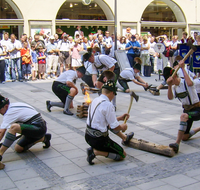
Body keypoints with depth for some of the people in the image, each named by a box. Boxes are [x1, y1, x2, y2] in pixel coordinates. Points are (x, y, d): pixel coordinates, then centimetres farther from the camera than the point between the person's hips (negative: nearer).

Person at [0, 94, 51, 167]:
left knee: (13, 127, -31)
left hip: (39, 128, -10)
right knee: (18, 149, 11)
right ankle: (43, 138, 16)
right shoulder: (14, 105, 10)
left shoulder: (10, 112, -17)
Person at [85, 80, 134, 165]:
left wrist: (119, 118, 26)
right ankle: (95, 152, -4)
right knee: (122, 155, 6)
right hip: (99, 140, -9)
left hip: (88, 136, 9)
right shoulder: (108, 105, -21)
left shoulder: (95, 100, 5)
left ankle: (125, 138, 46)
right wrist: (123, 127, 7)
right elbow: (115, 128, -16)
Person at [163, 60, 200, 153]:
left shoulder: (185, 82, -16)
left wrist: (183, 68, -37)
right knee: (184, 137, 11)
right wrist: (169, 86, -33)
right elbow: (170, 97, -18)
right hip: (187, 110, 8)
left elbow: (190, 83, -43)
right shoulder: (174, 87, 1)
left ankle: (177, 143, -43)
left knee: (184, 116, -40)